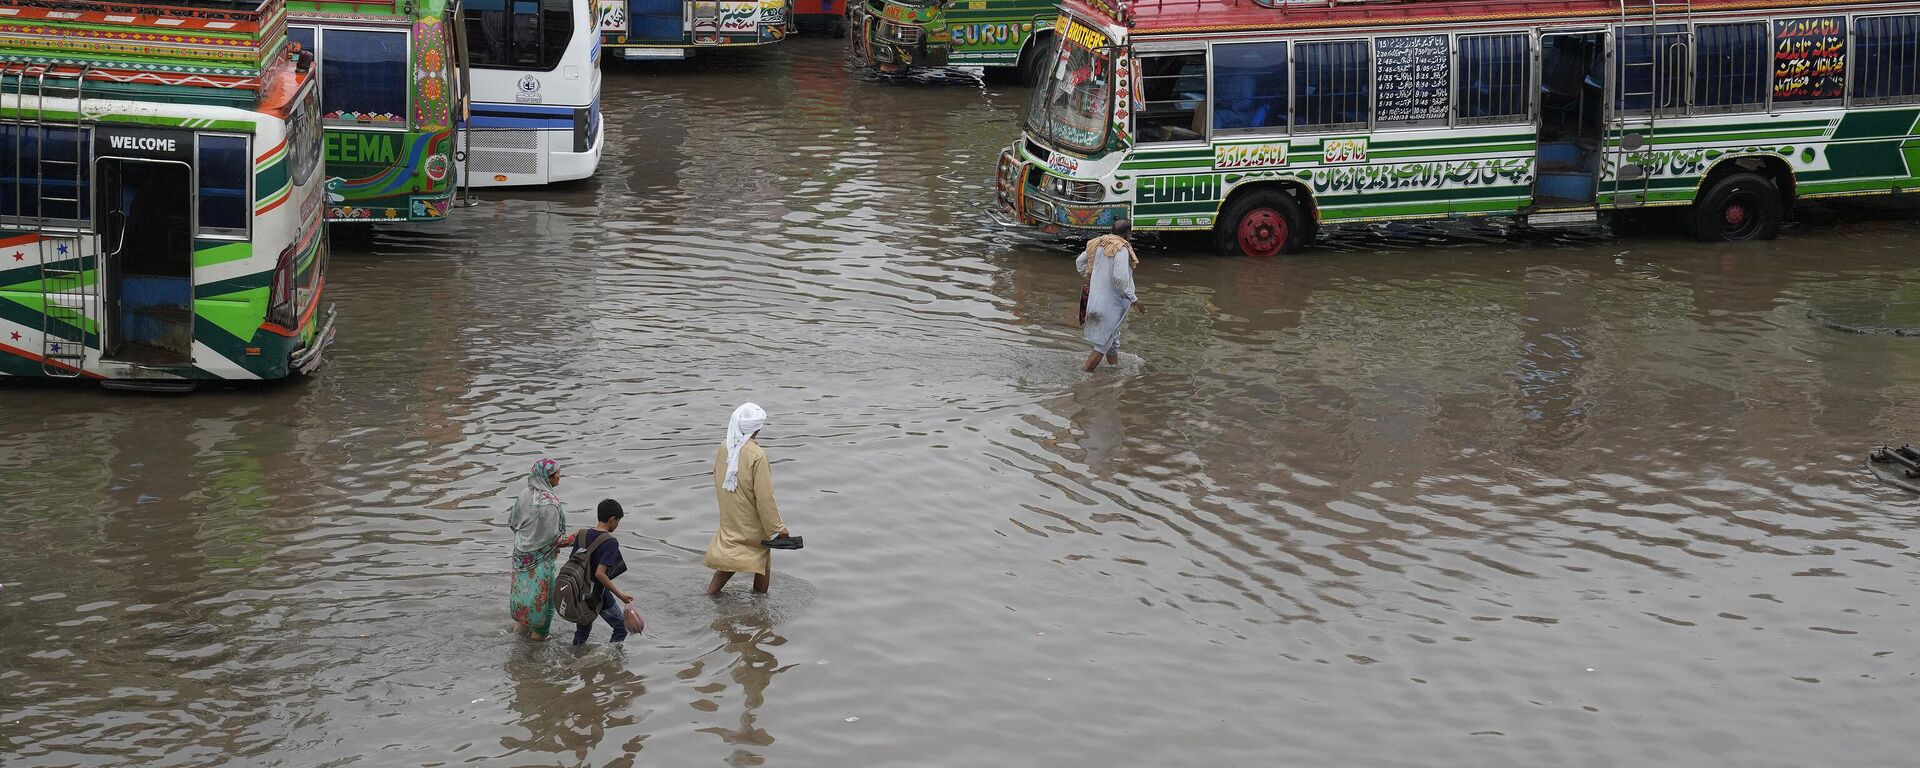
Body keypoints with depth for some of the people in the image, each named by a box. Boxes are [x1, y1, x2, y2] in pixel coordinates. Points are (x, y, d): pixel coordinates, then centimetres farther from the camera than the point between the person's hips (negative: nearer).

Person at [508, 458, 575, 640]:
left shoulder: (525, 495, -5)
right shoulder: (549, 504, -28)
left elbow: (512, 522, 6)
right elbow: (553, 538, -23)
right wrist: (574, 538, -9)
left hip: (521, 553, 7)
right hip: (540, 558, -7)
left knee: (524, 589, 23)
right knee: (543, 595, 10)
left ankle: (519, 625, 38)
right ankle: (538, 634, 21)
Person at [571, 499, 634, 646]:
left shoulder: (582, 535, 0)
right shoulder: (610, 542, -20)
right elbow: (600, 574, -27)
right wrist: (620, 595, -21)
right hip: (599, 594, -6)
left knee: (582, 630, 23)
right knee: (621, 628, 13)